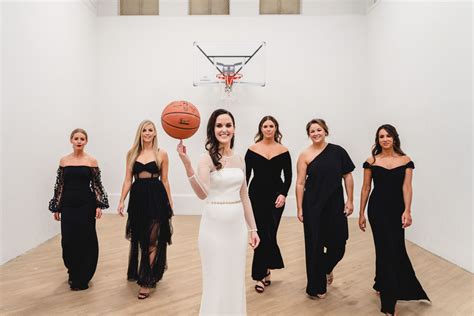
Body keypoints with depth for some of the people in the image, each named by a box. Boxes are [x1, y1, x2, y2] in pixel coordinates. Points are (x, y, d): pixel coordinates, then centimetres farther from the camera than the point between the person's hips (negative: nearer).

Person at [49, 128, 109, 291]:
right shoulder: (63, 160, 5)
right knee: (68, 240, 6)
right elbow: (60, 185, 8)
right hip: (68, 205, 2)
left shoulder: (92, 161, -2)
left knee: (85, 240, 2)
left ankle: (82, 279, 17)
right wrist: (56, 207, 7)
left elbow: (97, 185, 0)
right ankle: (73, 273, 30)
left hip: (86, 204, -2)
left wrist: (99, 205, -8)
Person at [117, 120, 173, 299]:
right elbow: (128, 180, 6)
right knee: (139, 238, 17)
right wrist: (122, 200, -3)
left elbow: (164, 180, 3)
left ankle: (147, 281, 8)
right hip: (137, 197, 3)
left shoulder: (161, 153, 0)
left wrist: (169, 202, 4)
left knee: (153, 240, 0)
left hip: (156, 197, -3)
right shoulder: (132, 153, 6)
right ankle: (140, 272, 40)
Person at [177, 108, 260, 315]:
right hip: (215, 225, -5)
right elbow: (203, 194, -26)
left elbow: (244, 197, 11)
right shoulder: (207, 158, -10)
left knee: (236, 279, 16)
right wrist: (187, 164, -38)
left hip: (237, 225, 5)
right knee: (217, 280, 9)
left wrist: (253, 228, 11)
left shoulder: (239, 159, 6)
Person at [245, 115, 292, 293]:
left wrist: (283, 194, -12)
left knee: (268, 235, 5)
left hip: (276, 196, 1)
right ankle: (264, 272, 17)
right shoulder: (252, 150, 0)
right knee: (264, 235, -2)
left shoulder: (283, 151, 3)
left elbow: (288, 177, 3)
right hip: (257, 195, -1)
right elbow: (245, 176, 1)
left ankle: (261, 274, 22)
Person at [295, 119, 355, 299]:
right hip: (313, 206, -2)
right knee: (315, 245, 5)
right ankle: (317, 287, 24)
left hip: (335, 204, 2)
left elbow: (347, 176, 5)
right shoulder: (305, 155, -5)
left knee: (338, 244, 6)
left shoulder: (338, 151, 1)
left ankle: (327, 268, 42)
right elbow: (300, 183, -5)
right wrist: (300, 209, -7)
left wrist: (350, 200, 1)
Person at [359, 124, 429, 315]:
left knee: (395, 249, 10)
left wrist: (407, 210, -16)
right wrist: (361, 213, 3)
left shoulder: (406, 161, 2)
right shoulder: (371, 161, -1)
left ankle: (382, 286, 36)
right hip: (378, 209, -2)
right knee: (388, 250, -2)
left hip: (397, 209, 2)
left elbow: (406, 187, -4)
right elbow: (366, 188, 2)